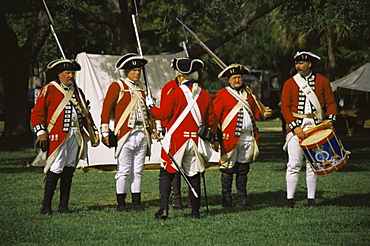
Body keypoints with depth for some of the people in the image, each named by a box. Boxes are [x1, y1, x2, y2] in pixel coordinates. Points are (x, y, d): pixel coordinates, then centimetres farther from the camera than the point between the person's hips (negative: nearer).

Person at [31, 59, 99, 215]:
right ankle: (46, 207, -4)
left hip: (76, 136, 6)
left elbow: (85, 114, 26)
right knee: (55, 170, -10)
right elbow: (37, 113, -2)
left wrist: (94, 132, 18)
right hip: (58, 136, -6)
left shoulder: (77, 92, 19)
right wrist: (41, 132, -13)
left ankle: (64, 206, 10)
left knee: (69, 170, 5)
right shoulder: (49, 90, 1)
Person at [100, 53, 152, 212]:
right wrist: (105, 132, -7)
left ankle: (137, 202, 12)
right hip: (125, 134, -5)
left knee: (138, 171, 7)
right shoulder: (117, 87, -1)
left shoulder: (142, 88, 16)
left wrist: (149, 133, 18)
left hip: (142, 134, 5)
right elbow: (106, 110, -2)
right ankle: (121, 203, 3)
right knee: (124, 171, -3)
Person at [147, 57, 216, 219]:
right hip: (196, 141, 3)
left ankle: (163, 208, -7)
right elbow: (211, 121, 9)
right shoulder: (205, 95, 4)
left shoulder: (175, 93, -8)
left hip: (176, 139, -3)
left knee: (167, 173, 3)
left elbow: (163, 114, -5)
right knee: (193, 176, 9)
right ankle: (195, 211, 9)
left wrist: (150, 107, 12)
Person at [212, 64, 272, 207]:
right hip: (230, 138, -5)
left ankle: (242, 198, 14)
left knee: (243, 169, 8)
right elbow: (215, 117, -2)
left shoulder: (248, 94, 18)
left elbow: (255, 112, 23)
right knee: (228, 168, -1)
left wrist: (264, 115, -1)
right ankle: (226, 199, 6)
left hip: (248, 138, 5)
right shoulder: (222, 95, 1)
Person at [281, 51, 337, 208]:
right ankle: (290, 199, 0)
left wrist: (330, 118, -11)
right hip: (295, 126, -1)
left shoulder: (322, 81, 7)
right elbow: (285, 107, -1)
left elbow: (330, 102, 9)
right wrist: (295, 127, -13)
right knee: (294, 164, -4)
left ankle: (311, 199, 10)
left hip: (315, 127, 1)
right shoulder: (290, 84, 5)